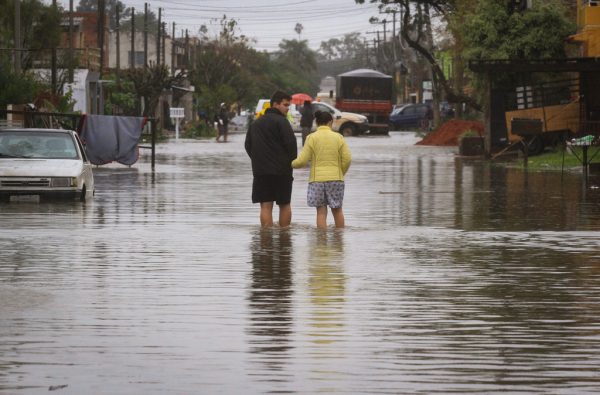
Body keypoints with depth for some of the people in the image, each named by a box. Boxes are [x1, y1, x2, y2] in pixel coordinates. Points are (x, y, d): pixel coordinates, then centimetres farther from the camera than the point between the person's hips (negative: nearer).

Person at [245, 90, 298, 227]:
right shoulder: (281, 121, -8)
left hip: (260, 170, 5)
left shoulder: (255, 123, 15)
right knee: (284, 205, 7)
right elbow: (291, 143, -14)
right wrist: (292, 160, 2)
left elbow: (248, 145, 18)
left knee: (266, 206, 0)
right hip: (281, 170, -5)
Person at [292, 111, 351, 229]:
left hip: (317, 179, -1)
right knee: (337, 210, 14)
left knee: (321, 212, 3)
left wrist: (291, 164, 13)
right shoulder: (338, 137, 1)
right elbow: (347, 159, -1)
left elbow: (303, 160, -7)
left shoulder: (311, 138, -4)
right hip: (335, 178, 1)